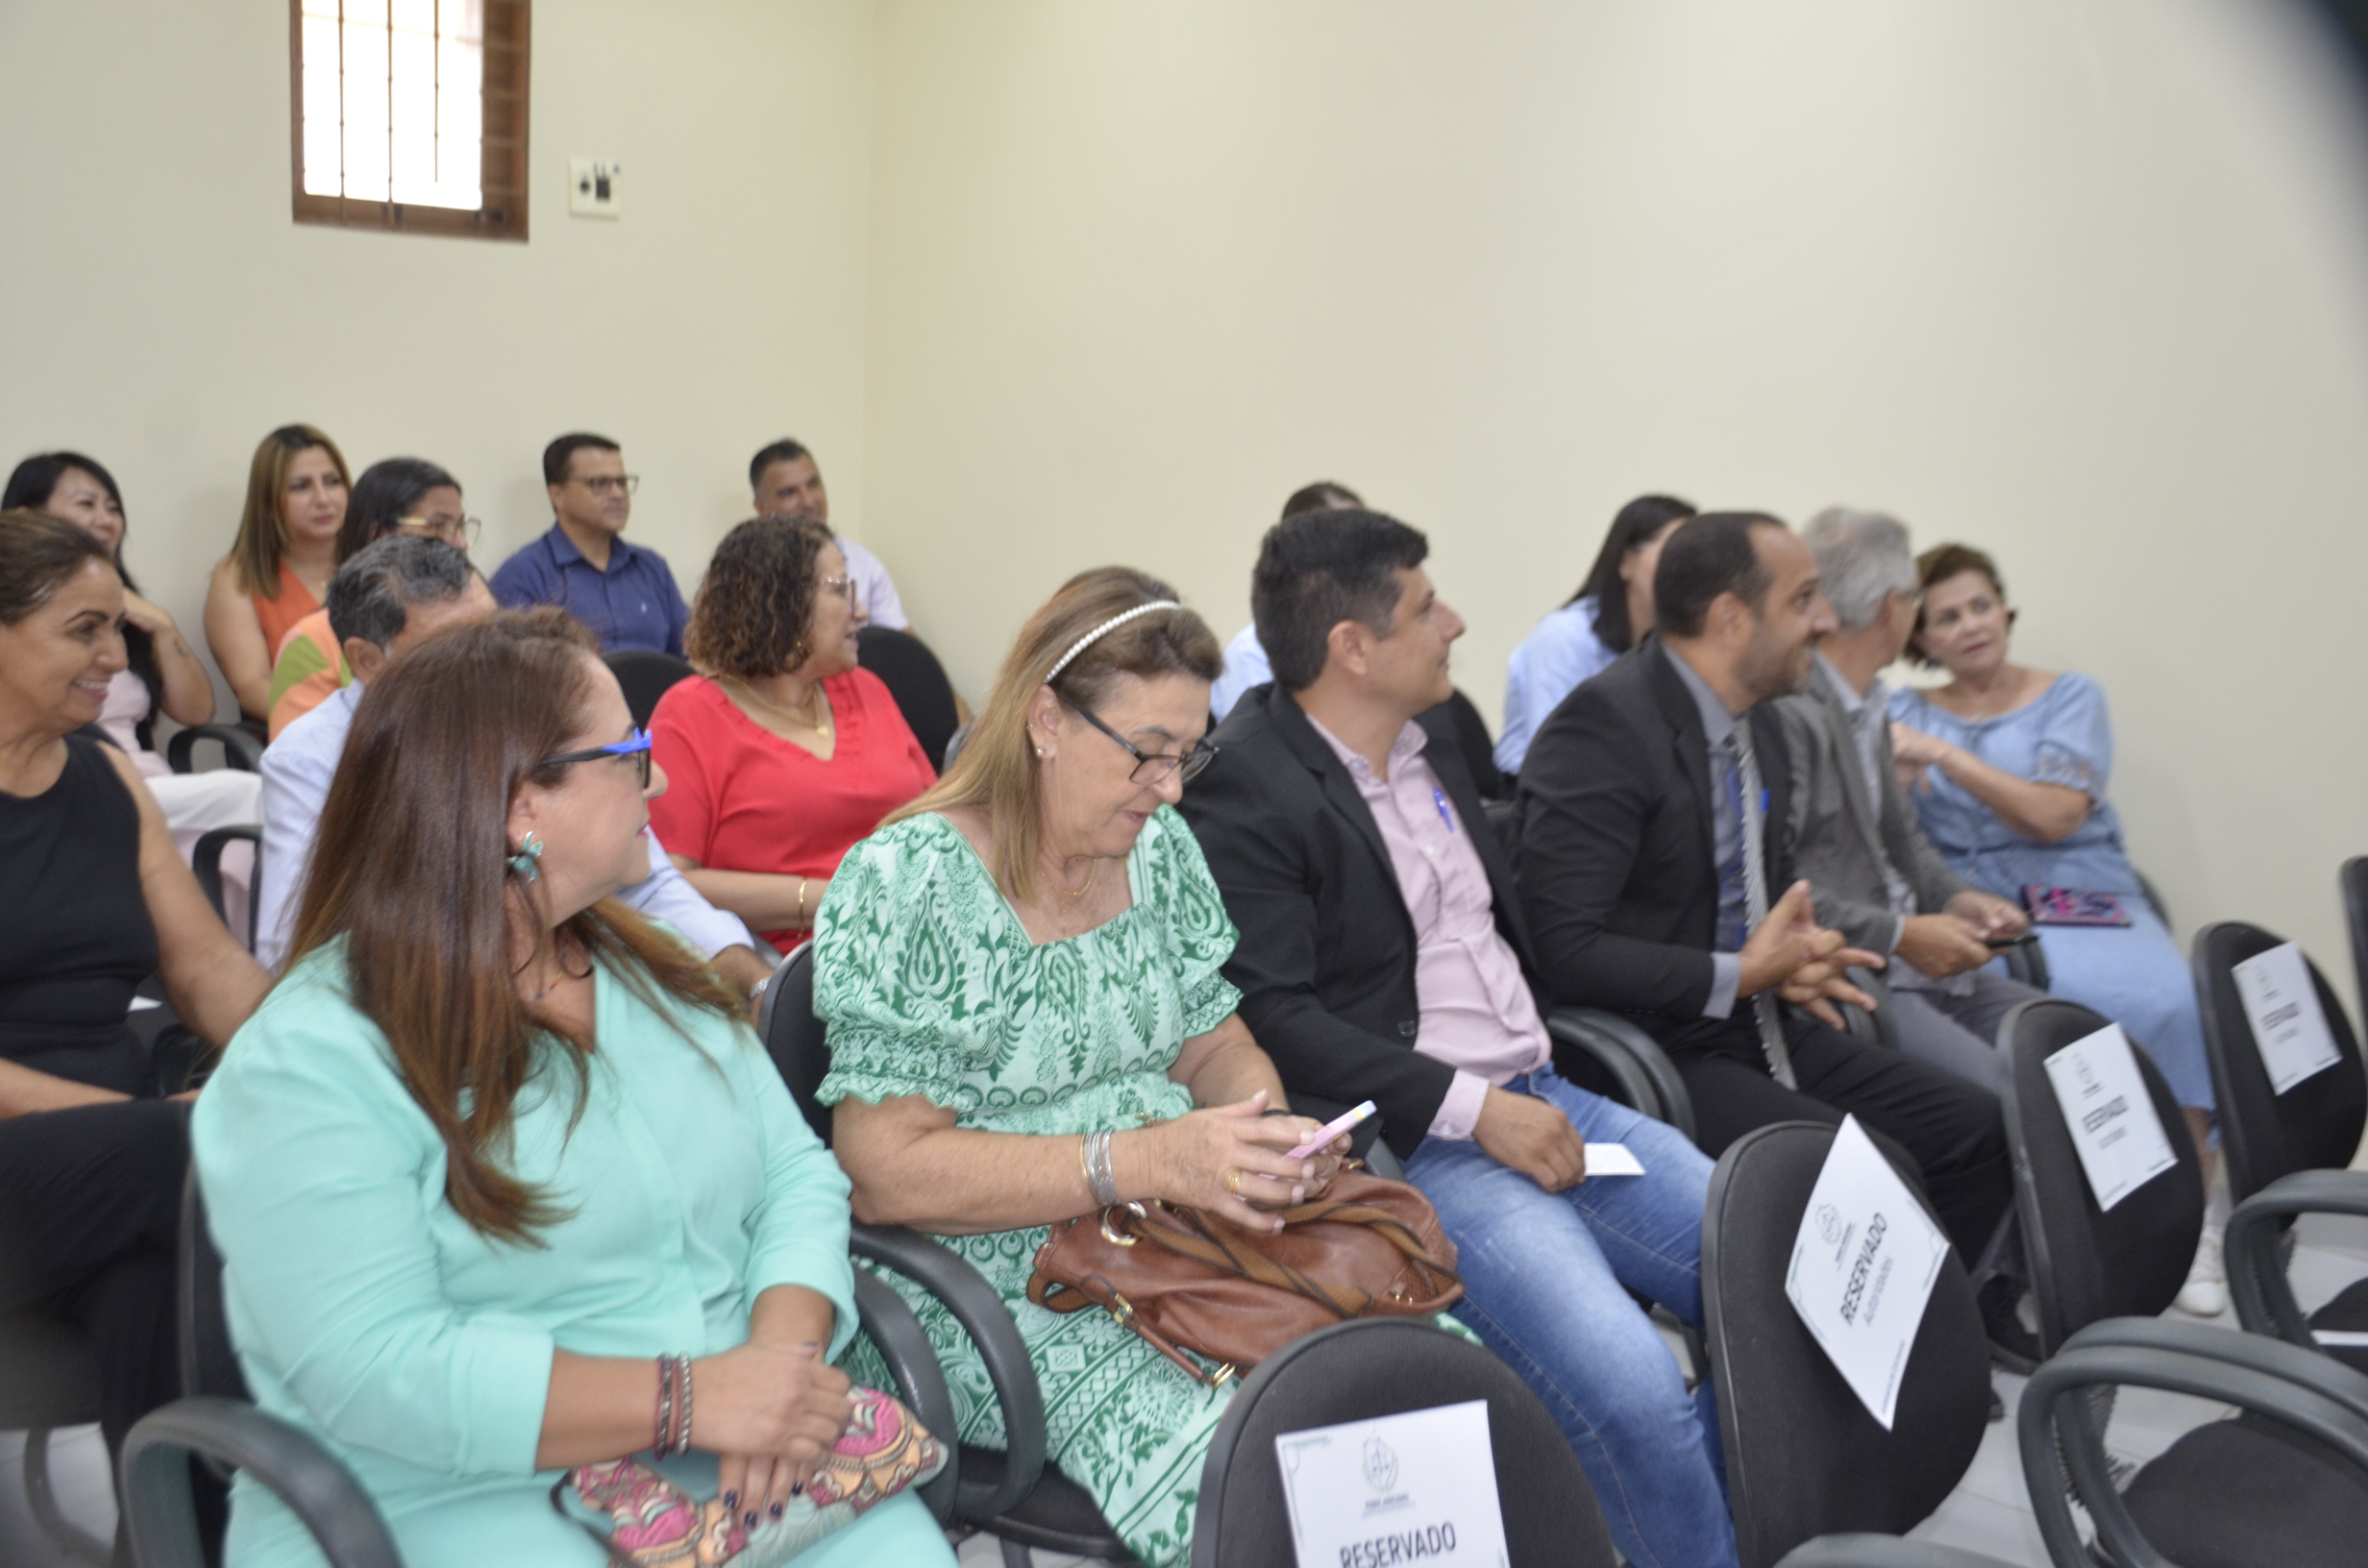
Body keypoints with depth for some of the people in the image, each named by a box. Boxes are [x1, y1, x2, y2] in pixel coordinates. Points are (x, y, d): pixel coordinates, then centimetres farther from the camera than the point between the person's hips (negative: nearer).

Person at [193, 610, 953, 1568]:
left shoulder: (652, 975, 10)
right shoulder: (311, 1061, -13)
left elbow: (794, 1174, 7)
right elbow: (377, 1372, -20)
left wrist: (783, 1353, -13)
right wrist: (688, 1396, -24)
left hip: (726, 1458, 5)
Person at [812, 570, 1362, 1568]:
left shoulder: (1159, 846, 8)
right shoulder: (908, 884, -13)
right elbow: (887, 1174, -16)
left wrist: (1271, 1136, -6)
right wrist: (1147, 1161, -23)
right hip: (999, 1287, -6)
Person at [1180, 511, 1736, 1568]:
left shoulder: (1433, 736, 14)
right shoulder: (1241, 788, -12)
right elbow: (1275, 1016, -17)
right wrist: (1474, 1110, -19)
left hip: (1542, 1094, 9)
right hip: (1414, 1145, -8)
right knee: (1633, 1391, -25)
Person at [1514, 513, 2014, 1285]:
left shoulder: (1757, 721, 8)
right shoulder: (1601, 727, -19)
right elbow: (1565, 947, -25)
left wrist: (1796, 952, 0)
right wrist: (1742, 975, -17)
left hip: (1758, 1026, 9)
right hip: (1652, 1049, -9)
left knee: (1979, 1129, 0)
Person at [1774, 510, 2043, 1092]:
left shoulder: (1870, 708, 15)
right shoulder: (1785, 712, -17)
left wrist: (1955, 897, 6)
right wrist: (1899, 934, -17)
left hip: (1908, 959, 10)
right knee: (1996, 1089, -25)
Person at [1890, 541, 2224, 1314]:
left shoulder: (2070, 696, 9)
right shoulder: (1906, 713, 14)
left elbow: (2055, 816, -7)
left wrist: (1940, 754, -15)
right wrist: (1893, 771, -16)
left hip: (2087, 901, 1)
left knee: (2170, 1003, -30)